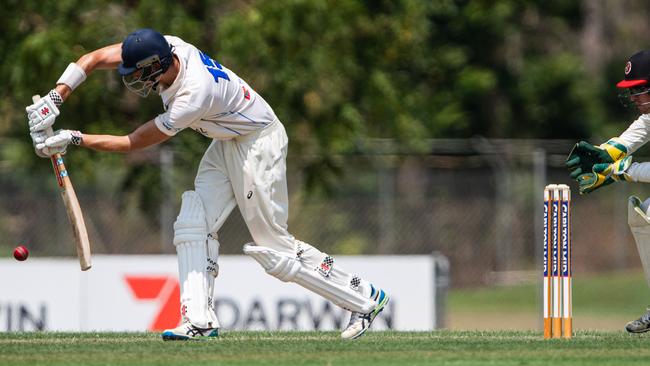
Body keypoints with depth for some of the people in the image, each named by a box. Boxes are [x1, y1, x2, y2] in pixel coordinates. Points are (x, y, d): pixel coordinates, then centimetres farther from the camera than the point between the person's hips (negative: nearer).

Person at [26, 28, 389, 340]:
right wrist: (54, 99, -22)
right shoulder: (162, 48, -16)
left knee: (273, 247, -5)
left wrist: (74, 138, -24)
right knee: (193, 225, -4)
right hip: (227, 142, 9)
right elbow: (95, 58, -10)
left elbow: (132, 143, -27)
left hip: (259, 142, -9)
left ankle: (363, 297, 6)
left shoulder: (195, 95, -36)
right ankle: (200, 319, -7)